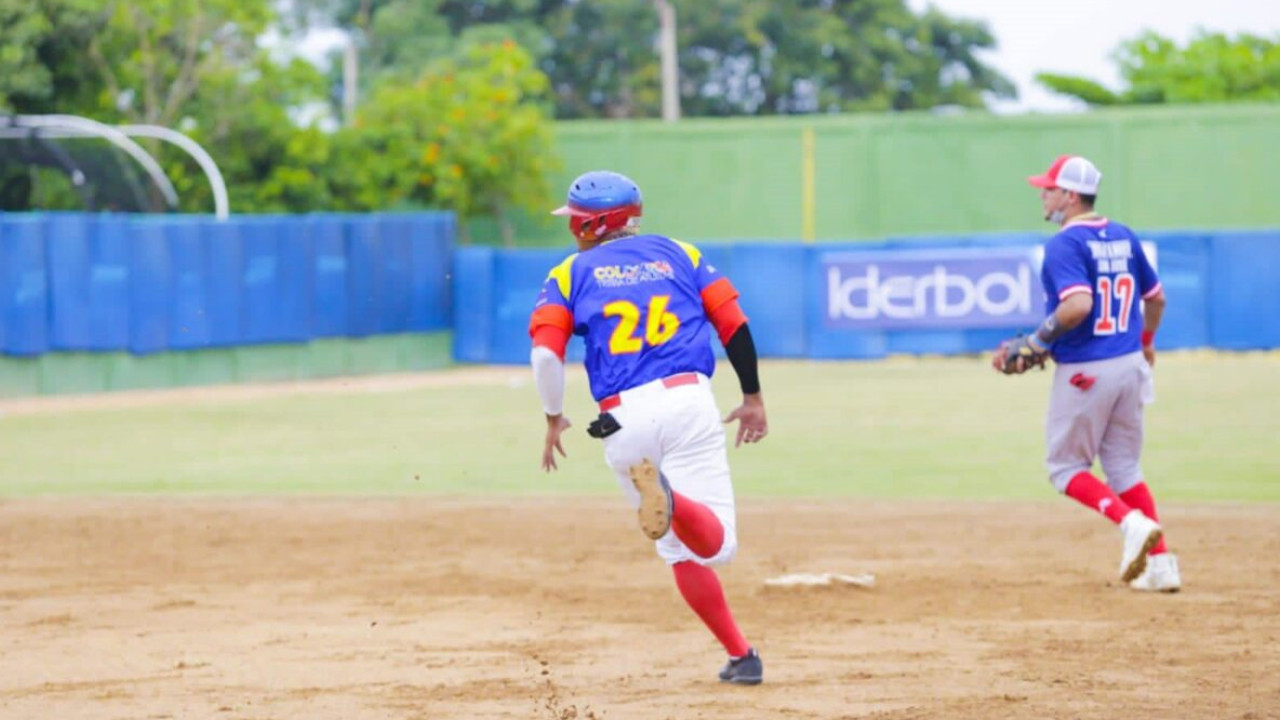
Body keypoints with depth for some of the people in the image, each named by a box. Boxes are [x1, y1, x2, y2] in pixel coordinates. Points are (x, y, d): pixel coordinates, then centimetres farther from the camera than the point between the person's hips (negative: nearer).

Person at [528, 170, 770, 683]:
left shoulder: (570, 274, 12)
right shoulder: (680, 254, 17)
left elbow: (545, 352, -2)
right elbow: (734, 323, 10)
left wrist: (554, 419, 12)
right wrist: (753, 399, 18)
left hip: (624, 420, 0)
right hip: (689, 401, 0)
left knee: (680, 550, 14)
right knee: (716, 544, -6)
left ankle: (740, 656, 6)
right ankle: (670, 499, -39)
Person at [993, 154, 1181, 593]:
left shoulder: (1065, 244, -15)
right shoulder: (1123, 238, 9)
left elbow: (1078, 305, -29)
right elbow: (1156, 297, 20)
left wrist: (1036, 343, -17)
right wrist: (1146, 341, 38)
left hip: (1084, 371, -7)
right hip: (1130, 363, 7)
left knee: (1066, 467, 7)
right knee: (1124, 468, 16)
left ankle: (1132, 523, -15)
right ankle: (1160, 565, 8)